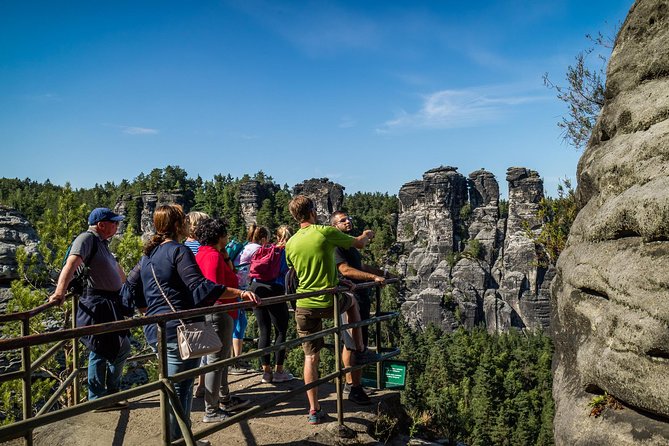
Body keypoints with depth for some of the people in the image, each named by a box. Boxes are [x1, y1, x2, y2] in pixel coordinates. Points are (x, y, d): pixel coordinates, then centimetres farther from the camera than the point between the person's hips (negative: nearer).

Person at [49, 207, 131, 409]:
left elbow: (117, 269, 32)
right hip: (97, 306, -9)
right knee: (122, 348, -6)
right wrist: (60, 292, -40)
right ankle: (110, 394, 10)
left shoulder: (102, 243, 19)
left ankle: (97, 399, 22)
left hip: (110, 304, 10)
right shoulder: (87, 238, -11)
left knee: (100, 352, 13)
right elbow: (71, 264, -26)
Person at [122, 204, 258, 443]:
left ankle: (183, 436, 31)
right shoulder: (178, 251, -13)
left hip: (156, 331, 9)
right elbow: (201, 287, -23)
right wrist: (240, 292, -27)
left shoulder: (148, 254, 14)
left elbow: (131, 287, 21)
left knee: (181, 386, 20)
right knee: (178, 390, 0)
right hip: (180, 331, -9)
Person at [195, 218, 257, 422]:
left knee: (222, 359, 21)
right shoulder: (213, 256, -19)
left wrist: (226, 256, 9)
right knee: (216, 361, -3)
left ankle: (225, 400, 34)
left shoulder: (204, 253, 14)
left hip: (215, 313, 11)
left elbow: (230, 275, 17)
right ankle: (211, 411, 5)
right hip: (218, 313, -11)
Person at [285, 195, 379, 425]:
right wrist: (368, 234, 27)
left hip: (304, 306, 3)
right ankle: (360, 351, 33)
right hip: (329, 302, -3)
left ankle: (314, 411, 14)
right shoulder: (325, 232, -10)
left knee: (311, 357, 12)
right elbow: (359, 243, 3)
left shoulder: (290, 243, 4)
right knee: (352, 300, 31)